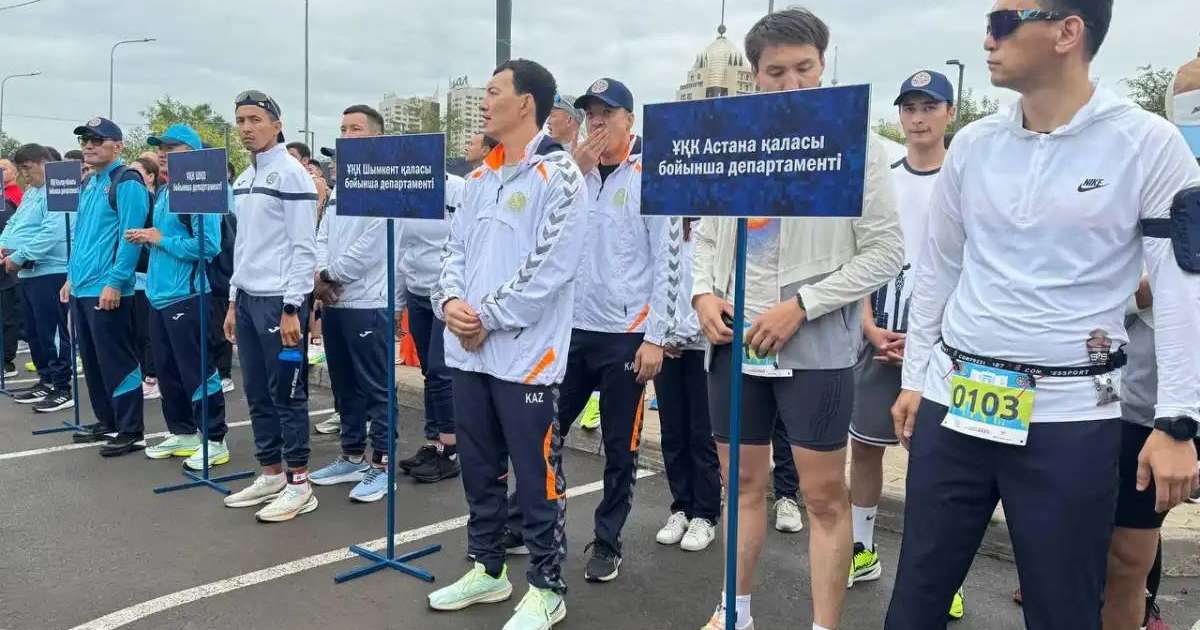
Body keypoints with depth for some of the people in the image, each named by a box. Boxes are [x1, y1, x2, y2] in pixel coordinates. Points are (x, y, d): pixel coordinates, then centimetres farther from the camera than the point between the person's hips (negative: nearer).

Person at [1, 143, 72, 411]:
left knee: (52, 333, -6)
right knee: (34, 331, 16)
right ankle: (46, 381, 26)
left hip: (50, 272, -10)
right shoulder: (31, 192, 19)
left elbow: (51, 233, -23)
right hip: (28, 272, 10)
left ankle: (62, 390, 0)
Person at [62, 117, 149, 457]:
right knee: (92, 361, 15)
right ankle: (106, 420, 27)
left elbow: (131, 236, -17)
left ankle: (131, 431, 4)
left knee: (117, 362, -4)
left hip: (108, 290, -9)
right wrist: (71, 276, 20)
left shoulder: (127, 182, -10)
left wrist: (114, 281, -21)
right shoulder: (88, 183, 18)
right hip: (81, 288, 9)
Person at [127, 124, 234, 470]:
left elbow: (208, 245, -22)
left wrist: (161, 240, -15)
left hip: (185, 295, -9)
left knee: (197, 371, -3)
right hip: (158, 294, 10)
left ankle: (214, 441, 6)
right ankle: (182, 433, 27)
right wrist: (146, 238, 4)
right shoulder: (163, 192, 15)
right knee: (167, 370, 15)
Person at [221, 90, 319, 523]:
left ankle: (299, 483, 7)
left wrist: (292, 308, -17)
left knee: (287, 393, -3)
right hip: (247, 299, 8)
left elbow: (304, 247, -14)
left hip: (279, 300, -8)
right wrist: (233, 301, 17)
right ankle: (271, 475, 23)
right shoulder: (243, 180, 16)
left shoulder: (291, 174, -10)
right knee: (257, 393, 12)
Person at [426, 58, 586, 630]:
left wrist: (487, 319, -14)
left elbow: (550, 267, -16)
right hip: (467, 350, 8)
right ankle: (487, 569, 34)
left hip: (525, 355, -8)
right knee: (478, 468, 18)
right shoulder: (478, 179, 15)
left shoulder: (557, 176, -9)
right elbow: (456, 248, 15)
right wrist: (450, 300, -6)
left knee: (537, 477, 3)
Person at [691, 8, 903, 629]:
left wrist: (800, 306, -15)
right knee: (743, 483, 16)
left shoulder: (857, 146, -5)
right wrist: (703, 293, -5)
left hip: (817, 347, -4)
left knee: (824, 494, 5)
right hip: (734, 341, 4)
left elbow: (885, 251, -7)